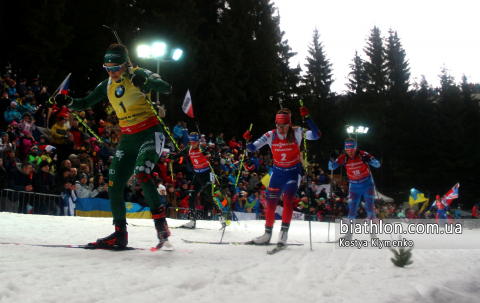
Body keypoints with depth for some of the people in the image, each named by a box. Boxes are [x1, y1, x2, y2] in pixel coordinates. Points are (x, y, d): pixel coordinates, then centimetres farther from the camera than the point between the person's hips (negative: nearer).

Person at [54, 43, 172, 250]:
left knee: (141, 174, -30)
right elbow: (85, 104, 16)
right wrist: (68, 102, -6)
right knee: (114, 186, 1)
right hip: (128, 139, 7)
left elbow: (166, 89, -21)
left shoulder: (138, 75, -9)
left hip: (150, 134, -7)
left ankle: (161, 224, -20)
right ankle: (120, 234, 13)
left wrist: (144, 81, -40)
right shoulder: (108, 85, 9)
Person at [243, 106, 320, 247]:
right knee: (270, 203, 5)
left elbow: (316, 135, -28)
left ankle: (284, 233, -15)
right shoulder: (271, 135, -10)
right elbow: (252, 148, -10)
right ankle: (267, 234, 21)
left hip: (293, 173, -3)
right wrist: (248, 141, -32)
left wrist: (307, 118, -36)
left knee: (287, 199, -21)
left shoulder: (297, 133, -14)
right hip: (277, 173, 3)